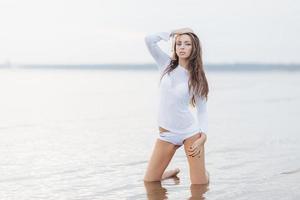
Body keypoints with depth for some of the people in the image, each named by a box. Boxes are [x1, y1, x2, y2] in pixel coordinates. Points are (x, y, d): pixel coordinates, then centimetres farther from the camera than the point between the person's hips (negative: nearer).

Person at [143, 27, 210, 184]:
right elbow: (149, 40, -6)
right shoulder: (167, 65, 3)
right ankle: (174, 172, 34)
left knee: (200, 185, -2)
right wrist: (172, 34, 2)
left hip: (190, 132, -2)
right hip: (166, 135, 2)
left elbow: (202, 109, 1)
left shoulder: (197, 78, 0)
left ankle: (204, 172, 35)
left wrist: (203, 137, -10)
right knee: (149, 182, 3)